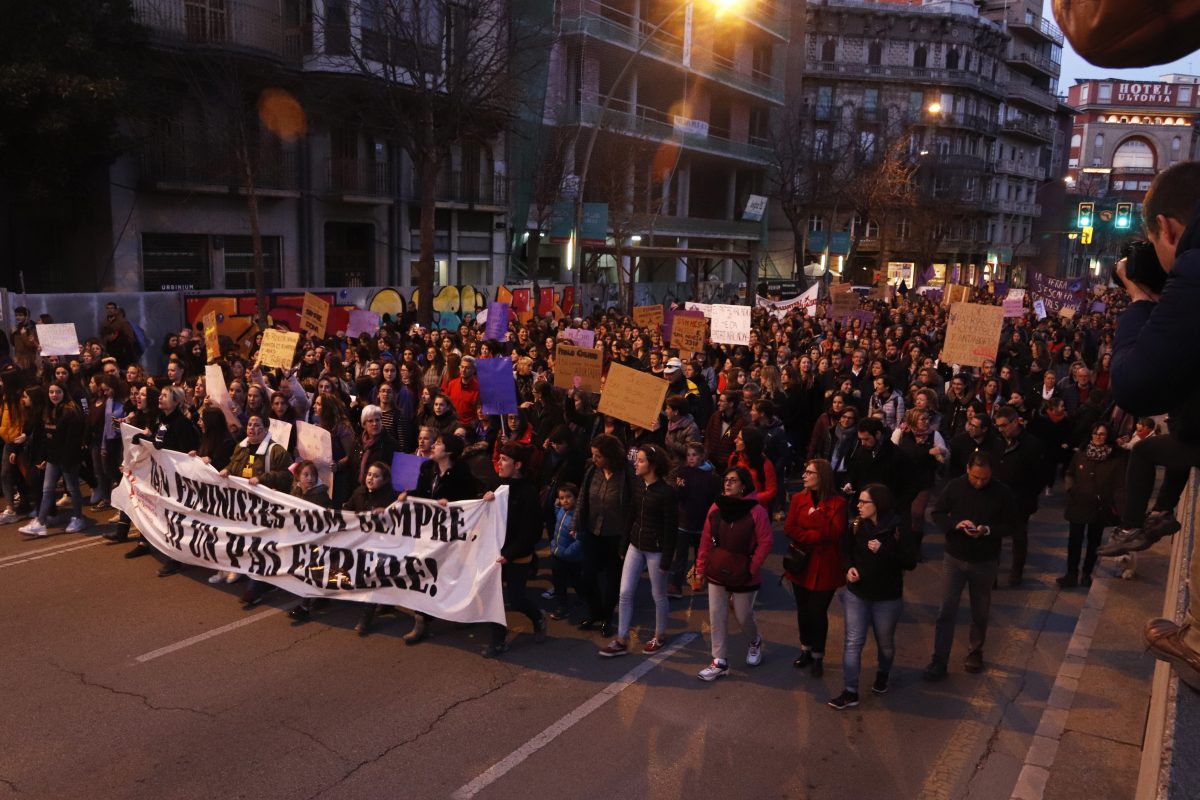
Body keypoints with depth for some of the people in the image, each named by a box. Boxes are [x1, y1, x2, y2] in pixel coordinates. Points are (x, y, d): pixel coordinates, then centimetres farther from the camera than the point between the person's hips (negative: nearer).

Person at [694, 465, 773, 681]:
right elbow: (706, 540, 3)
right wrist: (700, 568, 5)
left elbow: (765, 543, -12)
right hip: (717, 574, 4)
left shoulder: (756, 511, -15)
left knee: (743, 616, 12)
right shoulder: (716, 508, -2)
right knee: (717, 618, 5)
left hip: (743, 577, -4)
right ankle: (720, 663, 15)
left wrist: (752, 568, -13)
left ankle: (755, 642, 44)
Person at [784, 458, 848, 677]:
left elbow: (835, 534, -18)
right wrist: (814, 537, -19)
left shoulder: (838, 502, -11)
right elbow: (789, 528, -7)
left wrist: (817, 515, -23)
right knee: (803, 610, 15)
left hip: (825, 567, -4)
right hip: (801, 563, 4)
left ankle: (818, 656, 21)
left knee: (818, 611, 3)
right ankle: (806, 651, 33)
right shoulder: (798, 498, 0)